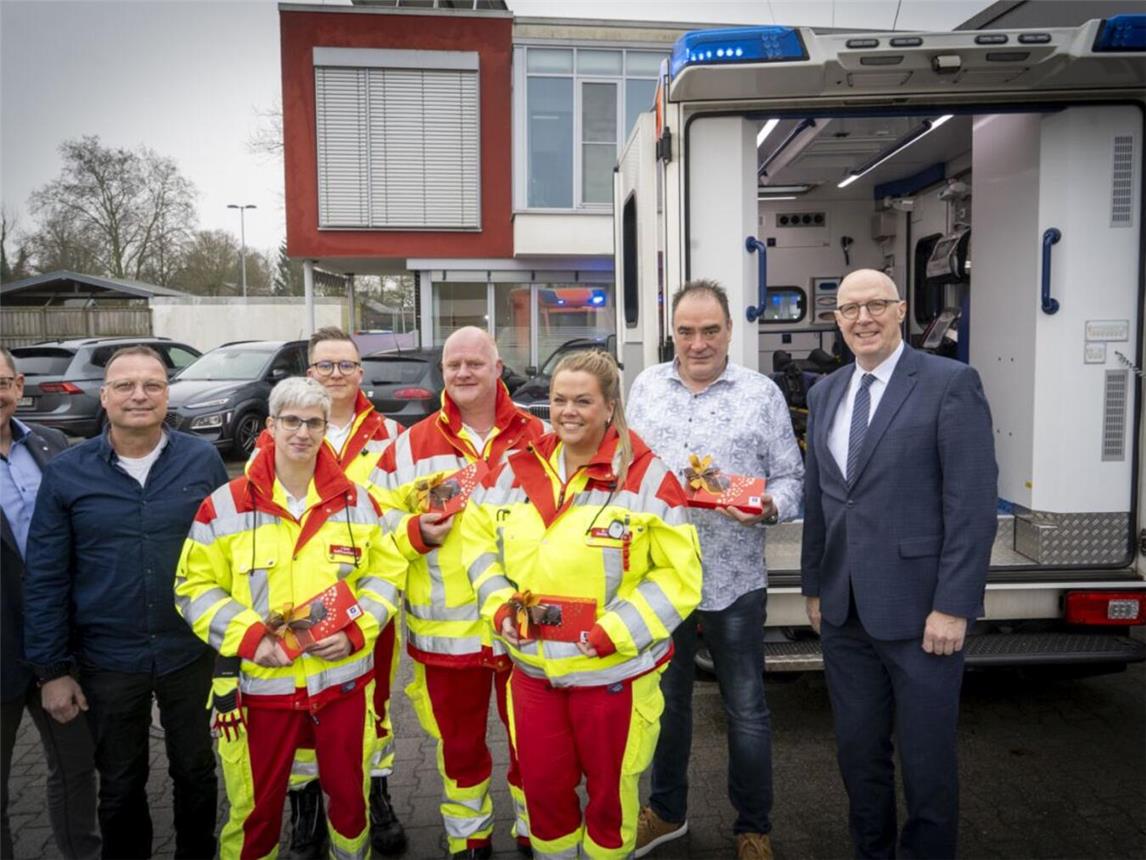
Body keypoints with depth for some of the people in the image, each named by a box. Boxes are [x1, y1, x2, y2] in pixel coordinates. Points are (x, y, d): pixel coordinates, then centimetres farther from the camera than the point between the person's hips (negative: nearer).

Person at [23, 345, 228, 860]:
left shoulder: (203, 460, -6)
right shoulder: (65, 473, -6)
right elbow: (46, 579, -2)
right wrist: (51, 669, -2)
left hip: (192, 653, 0)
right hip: (108, 661, 0)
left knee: (196, 773, 18)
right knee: (120, 786, 18)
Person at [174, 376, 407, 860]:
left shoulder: (356, 501, 0)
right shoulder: (225, 506, -6)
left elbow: (386, 573, 4)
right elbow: (195, 587, -3)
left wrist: (355, 631, -11)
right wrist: (250, 637, -16)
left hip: (344, 678, 2)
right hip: (262, 682, -1)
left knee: (350, 793, 18)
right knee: (256, 805, 14)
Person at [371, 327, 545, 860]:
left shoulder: (538, 437, 0)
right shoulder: (410, 446, 2)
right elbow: (379, 524, 4)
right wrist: (416, 532, -16)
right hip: (446, 629, 1)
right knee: (459, 744, 19)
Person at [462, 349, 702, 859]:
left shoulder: (646, 477, -13)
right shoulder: (519, 470, 0)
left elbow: (678, 574, -12)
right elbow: (479, 538, 11)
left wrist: (615, 631, -19)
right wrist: (498, 603, -3)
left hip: (614, 670, -3)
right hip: (533, 667, 4)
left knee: (610, 789, 18)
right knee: (541, 785, 19)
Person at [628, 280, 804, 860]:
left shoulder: (762, 393, -2)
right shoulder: (645, 387, 5)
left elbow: (791, 476, -2)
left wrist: (769, 506, -20)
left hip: (734, 578, -2)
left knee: (746, 710, 12)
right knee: (665, 700, 19)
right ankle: (667, 811, 40)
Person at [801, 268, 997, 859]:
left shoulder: (951, 383, -8)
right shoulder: (825, 393, 10)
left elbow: (973, 503, -12)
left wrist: (953, 606, -15)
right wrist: (815, 586, 13)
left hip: (918, 609, -5)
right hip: (845, 610, 5)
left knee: (927, 760, 10)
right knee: (858, 751, 17)